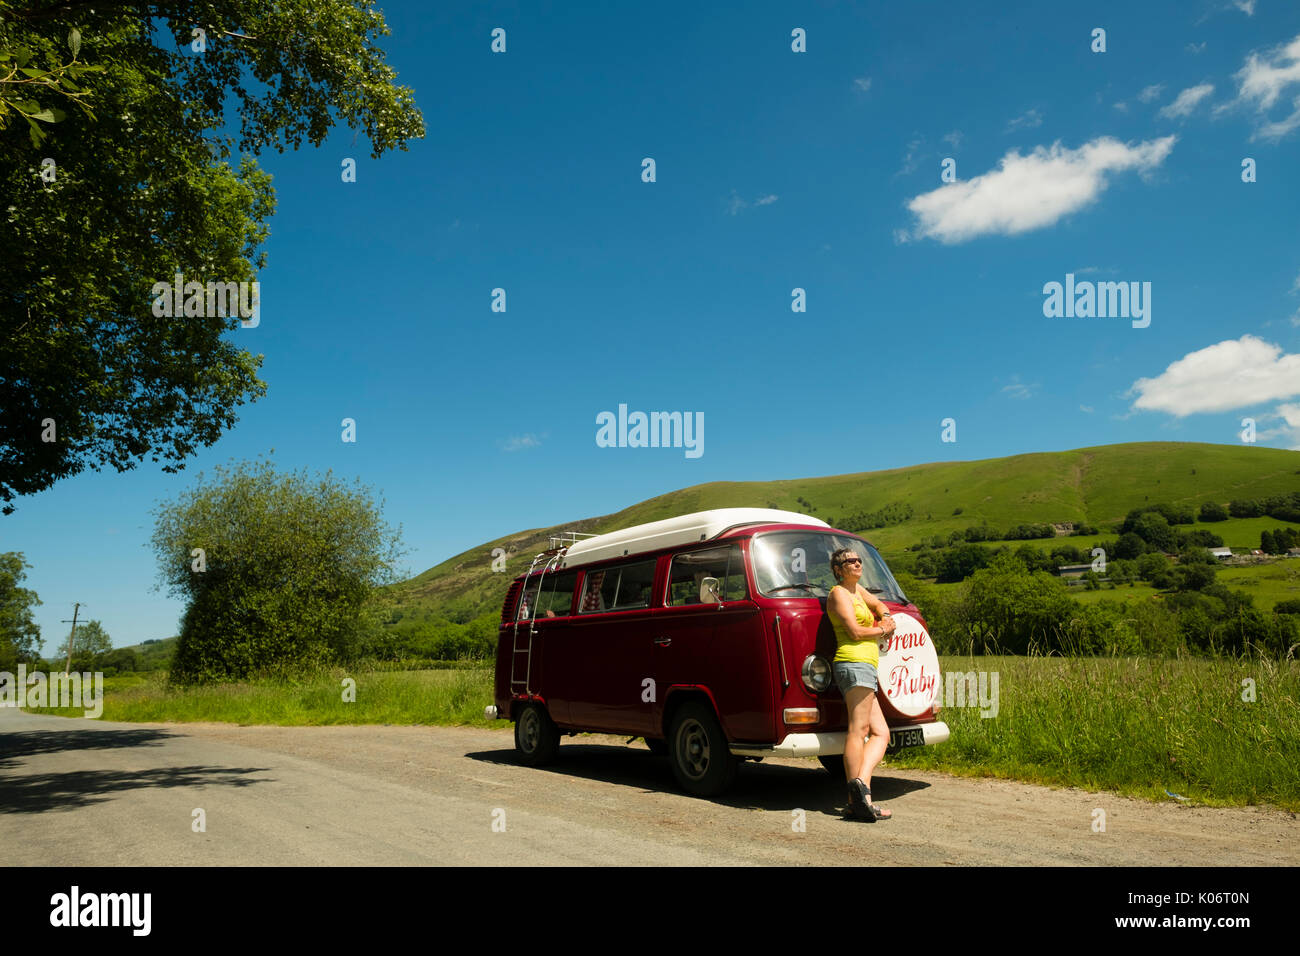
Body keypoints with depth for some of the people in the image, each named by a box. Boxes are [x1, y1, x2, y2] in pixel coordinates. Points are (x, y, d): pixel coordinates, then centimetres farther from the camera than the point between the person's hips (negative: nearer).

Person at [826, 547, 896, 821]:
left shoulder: (857, 589, 24)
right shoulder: (839, 593, -2)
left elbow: (879, 605, 41)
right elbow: (854, 631, -11)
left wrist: (886, 618, 18)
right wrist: (882, 631, 4)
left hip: (864, 667, 10)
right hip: (855, 663, -10)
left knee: (881, 733, 3)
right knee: (858, 728, -17)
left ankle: (861, 784, -10)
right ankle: (856, 798, -23)